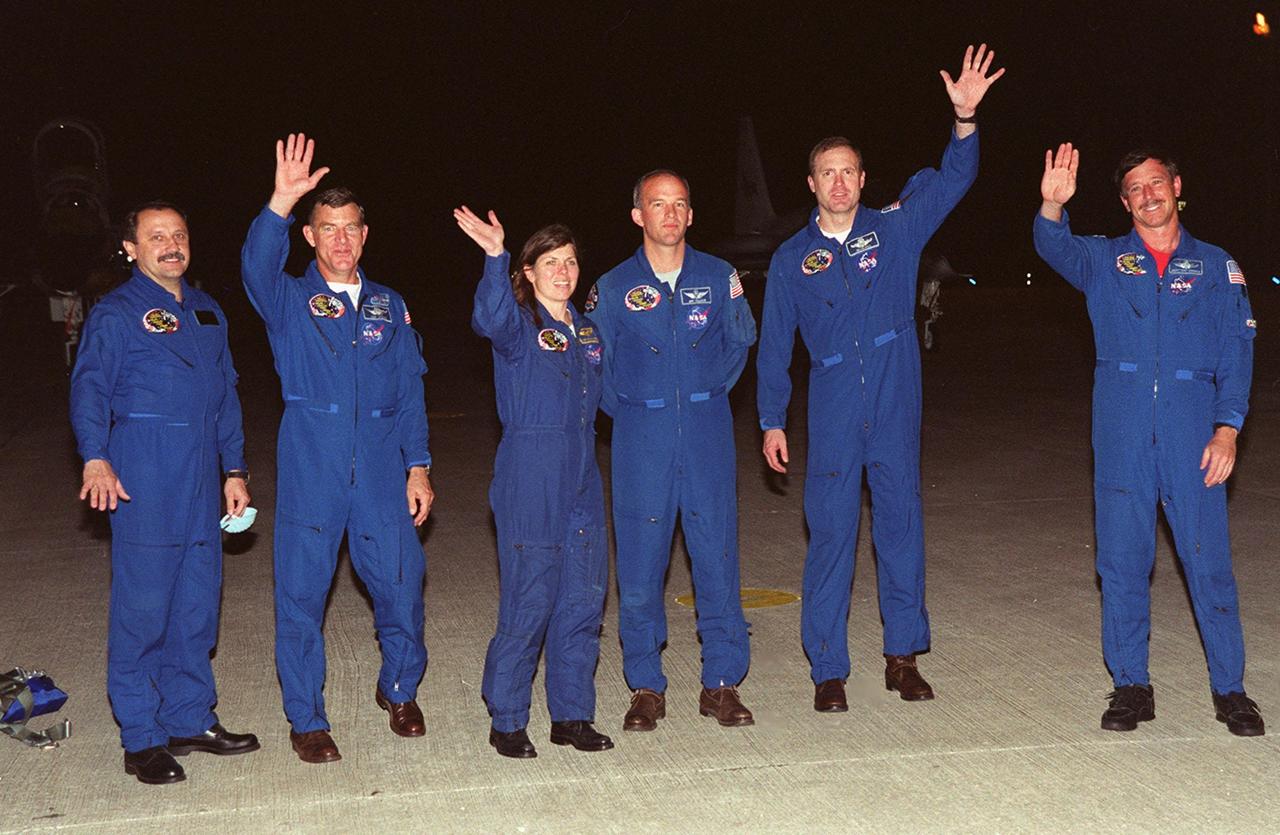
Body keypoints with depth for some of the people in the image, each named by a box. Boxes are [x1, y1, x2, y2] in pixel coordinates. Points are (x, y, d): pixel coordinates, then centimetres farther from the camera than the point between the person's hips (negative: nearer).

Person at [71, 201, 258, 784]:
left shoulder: (206, 311, 17)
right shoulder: (115, 313, -2)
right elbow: (90, 388, -12)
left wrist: (234, 469, 17)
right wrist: (96, 458, -26)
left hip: (202, 483, 6)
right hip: (142, 484, -6)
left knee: (197, 605, 11)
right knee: (142, 609, -3)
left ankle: (191, 720, 24)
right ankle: (141, 740, 7)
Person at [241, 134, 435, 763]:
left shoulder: (388, 306, 13)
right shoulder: (288, 300, 4)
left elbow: (410, 393, 12)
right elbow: (257, 266, -19)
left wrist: (417, 467, 5)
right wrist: (281, 201, -34)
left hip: (381, 471, 2)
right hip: (310, 469, -2)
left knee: (400, 585, 3)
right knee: (301, 597, 1)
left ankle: (399, 690, 29)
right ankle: (306, 720, 16)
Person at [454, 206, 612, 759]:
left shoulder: (586, 330, 14)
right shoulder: (518, 326, -5)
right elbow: (489, 318, -30)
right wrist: (495, 258, -43)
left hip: (582, 479, 6)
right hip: (530, 479, -6)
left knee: (584, 599, 8)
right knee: (529, 600, -3)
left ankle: (572, 715, 20)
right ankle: (506, 722, 10)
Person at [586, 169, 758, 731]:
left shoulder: (719, 277, 3)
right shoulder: (613, 289, 0)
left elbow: (740, 341, 18)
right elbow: (596, 366, 11)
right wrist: (629, 412, 8)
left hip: (707, 436, 1)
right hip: (642, 443, -1)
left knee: (717, 558, 2)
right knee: (639, 564, 2)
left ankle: (721, 683, 13)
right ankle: (646, 687, 14)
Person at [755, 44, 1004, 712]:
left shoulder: (895, 229, 6)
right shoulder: (792, 258, 6)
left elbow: (951, 181, -4)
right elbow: (774, 344, 9)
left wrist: (965, 118, -21)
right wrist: (771, 420, 6)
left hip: (896, 406, 1)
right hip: (832, 411, 0)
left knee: (901, 525, 6)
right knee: (830, 533, 0)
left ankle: (903, 656, 19)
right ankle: (827, 669, 9)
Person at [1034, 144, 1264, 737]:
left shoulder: (1215, 266, 10)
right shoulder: (1104, 260, 10)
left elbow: (1236, 352, 5)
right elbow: (1056, 248, -11)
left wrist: (1227, 429, -6)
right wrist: (1052, 206, -34)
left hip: (1194, 434, 0)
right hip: (1122, 435, 1)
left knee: (1208, 560, 0)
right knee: (1122, 561, 4)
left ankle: (1229, 688, 12)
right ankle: (1131, 685, 16)